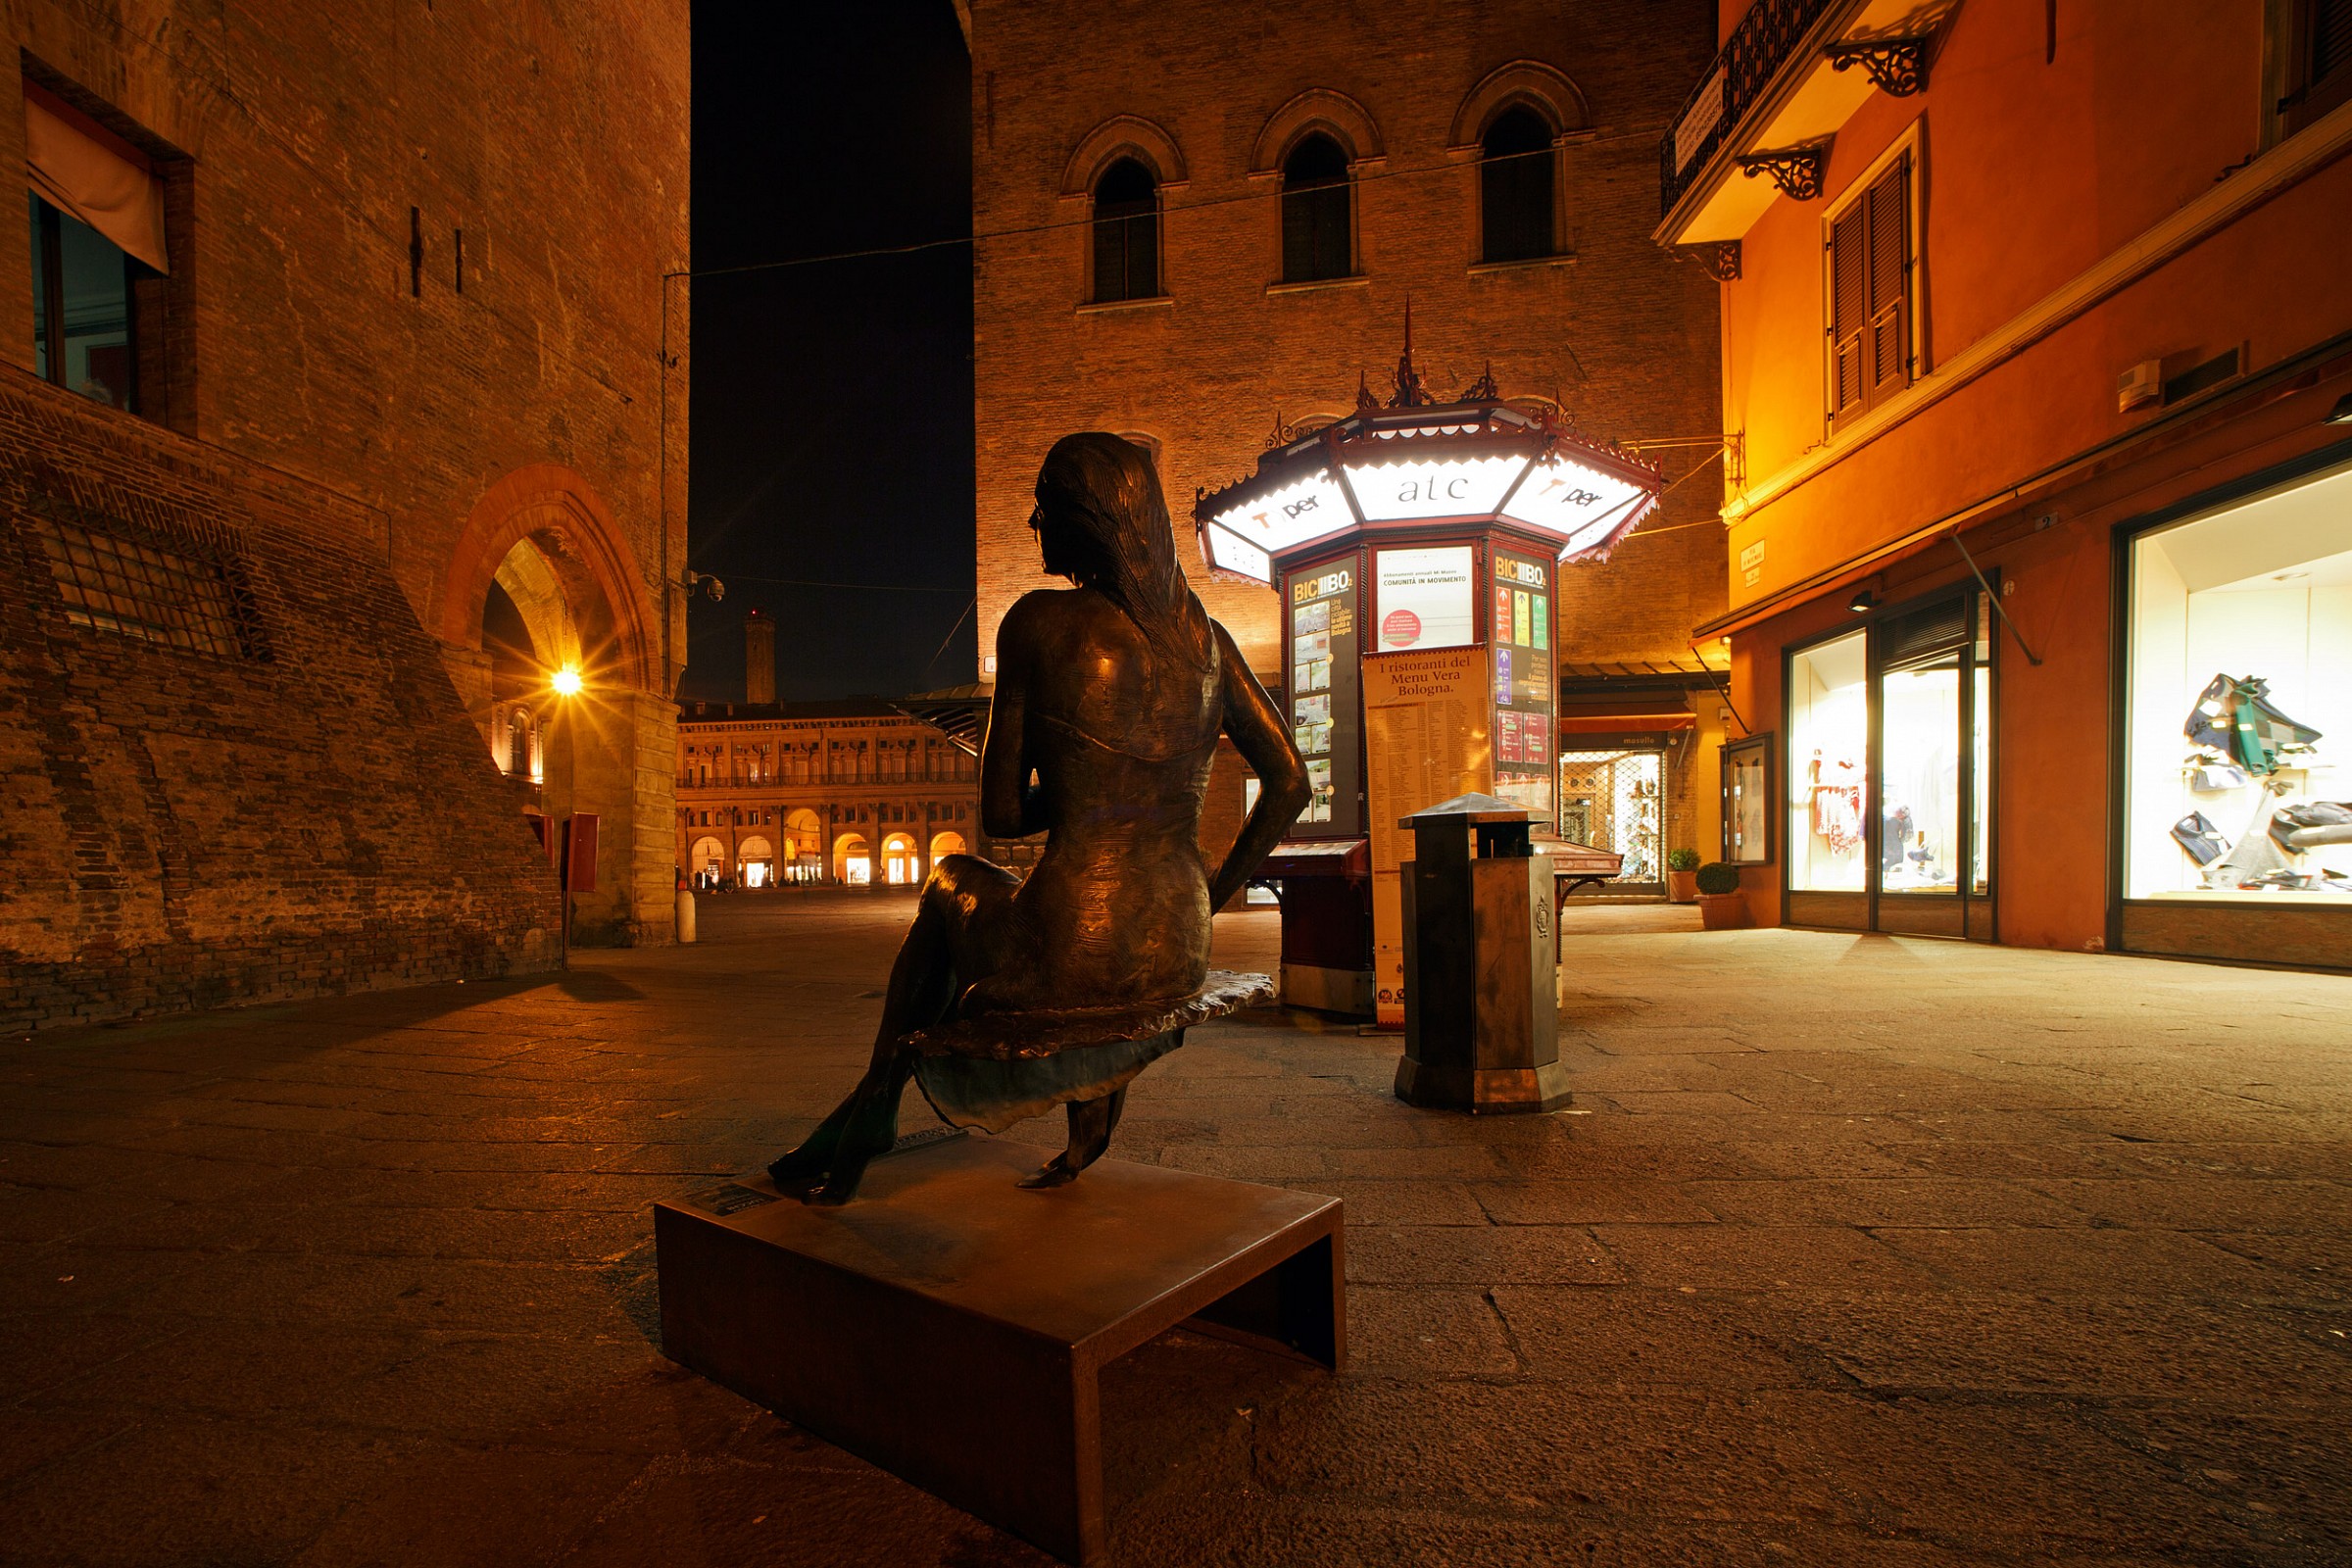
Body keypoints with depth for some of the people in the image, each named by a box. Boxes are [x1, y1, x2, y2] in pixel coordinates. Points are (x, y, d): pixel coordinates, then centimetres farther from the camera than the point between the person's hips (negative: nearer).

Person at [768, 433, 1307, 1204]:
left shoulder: (1040, 620, -6)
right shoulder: (1206, 637, 8)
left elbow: (1001, 815, -4)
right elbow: (1289, 781, 10)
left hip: (1066, 961, -4)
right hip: (1178, 960, 5)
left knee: (951, 880, 29)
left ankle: (876, 1101, 37)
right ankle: (1092, 1116, 35)